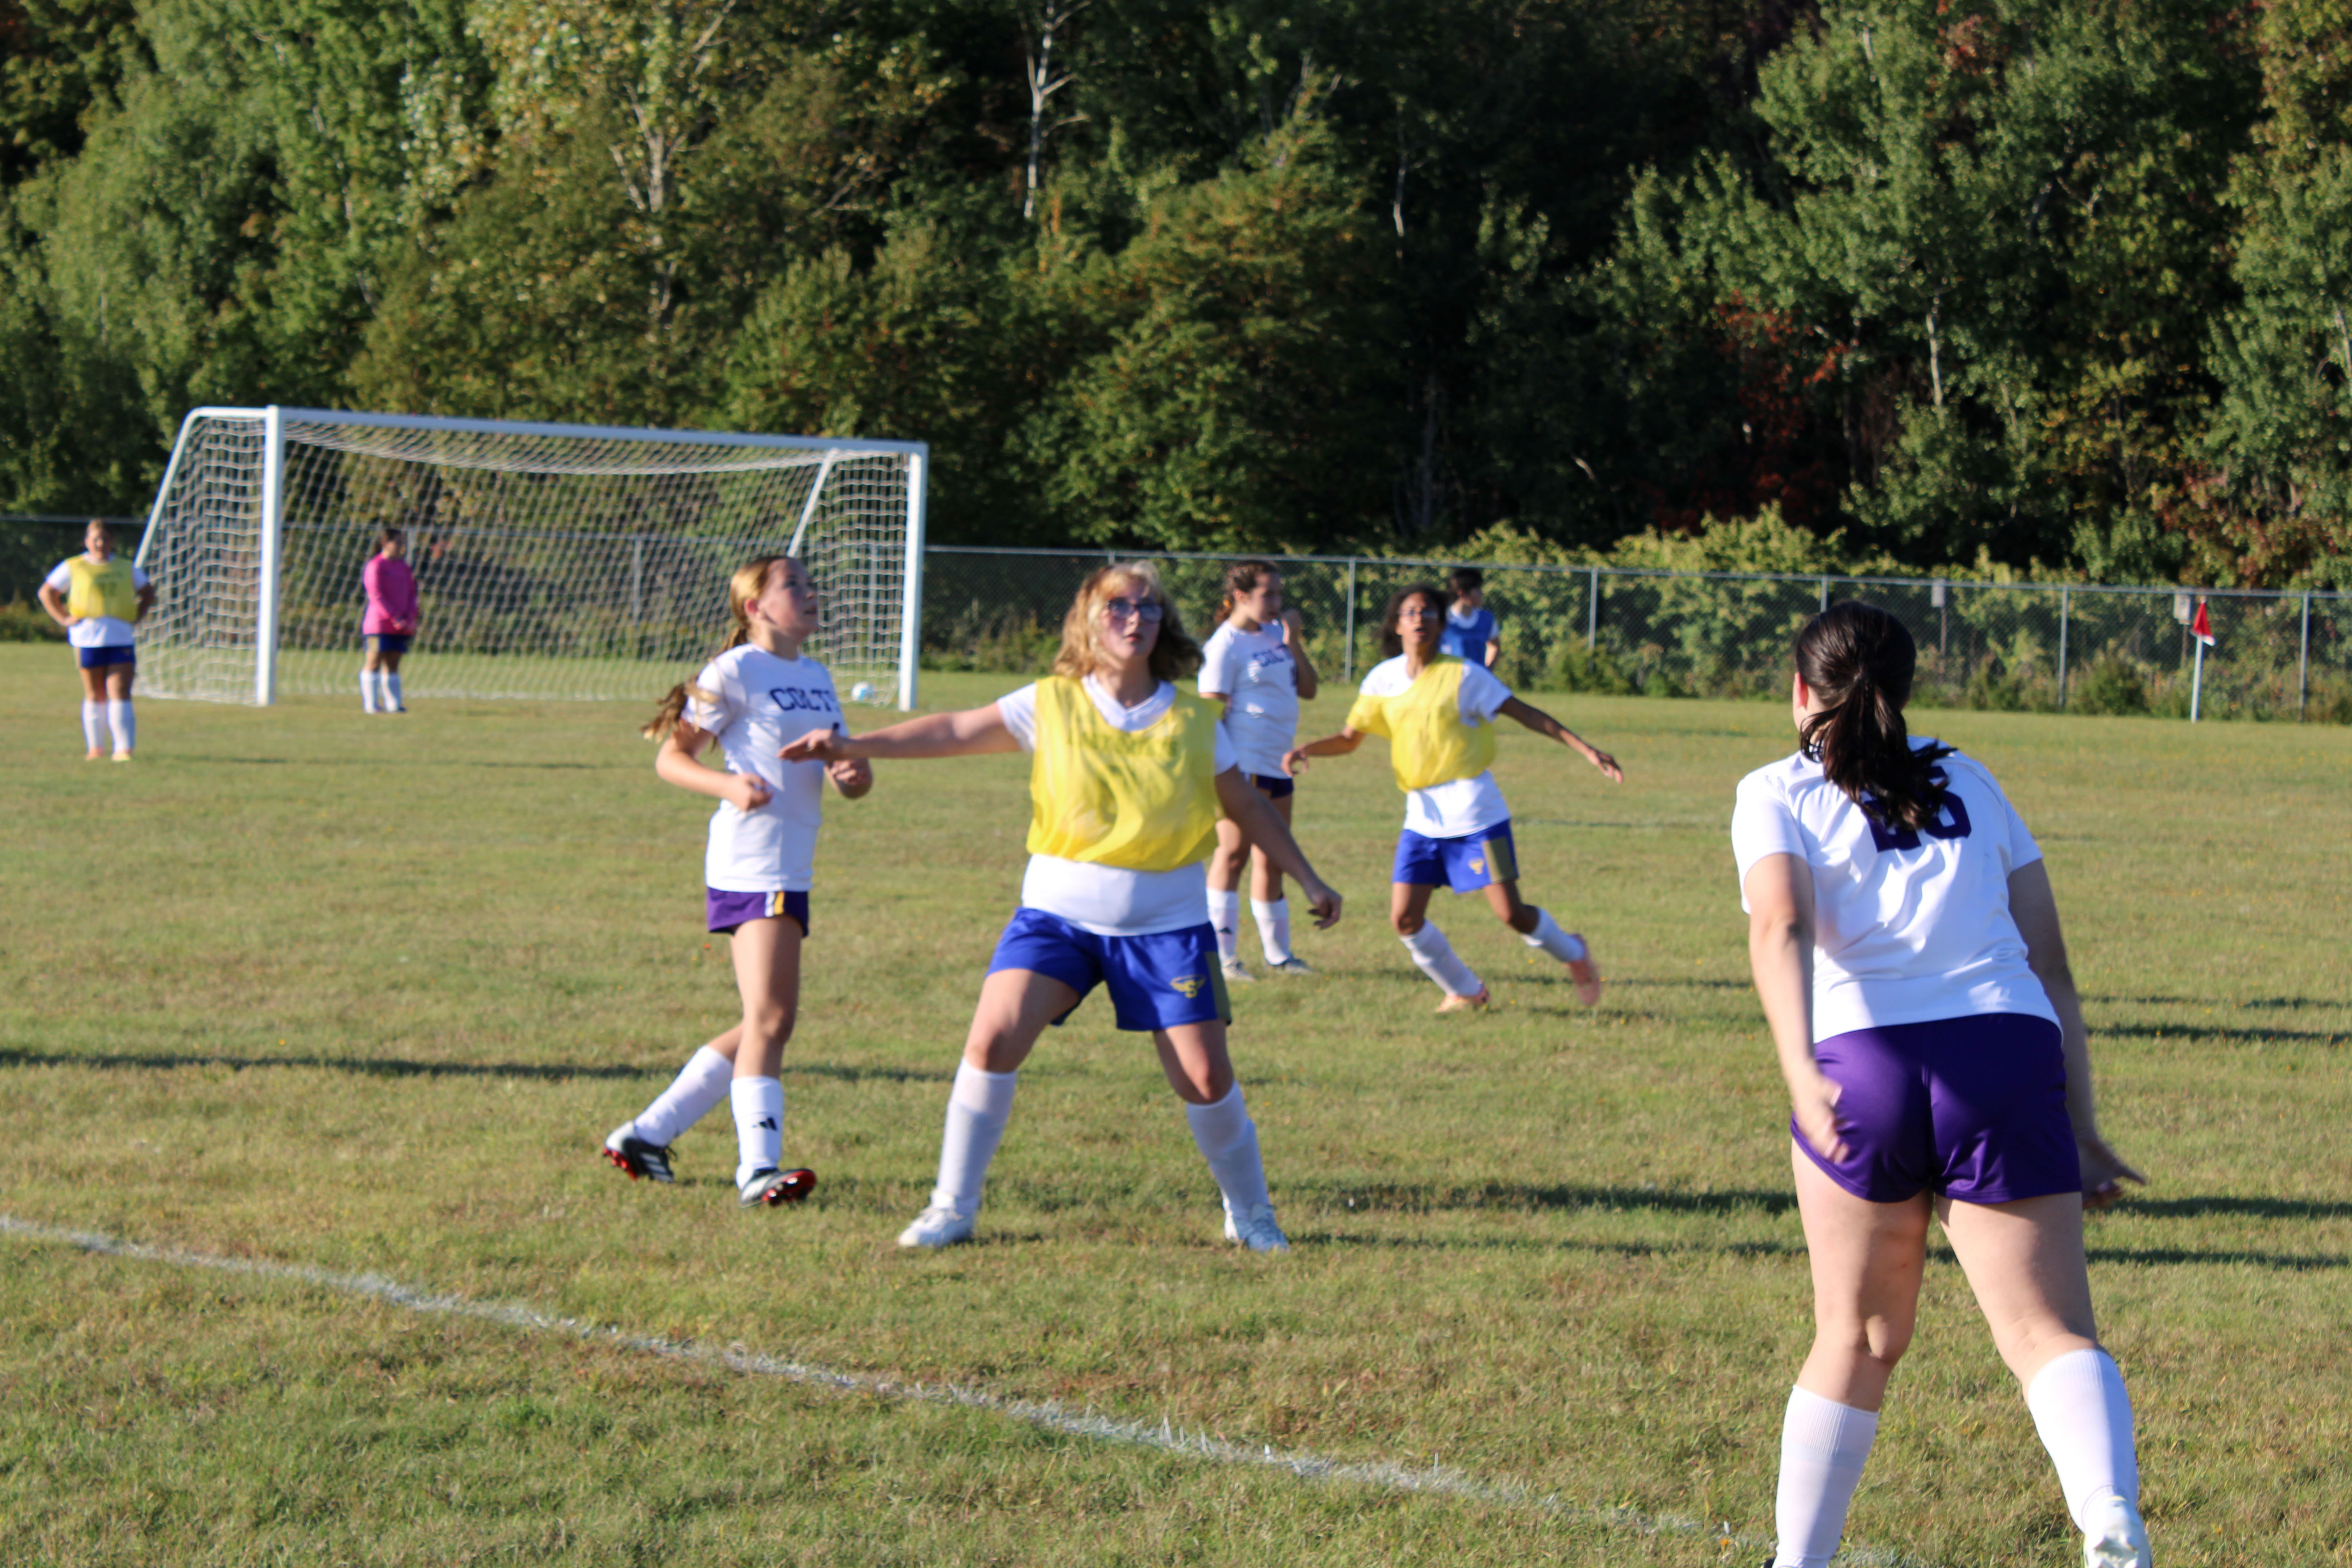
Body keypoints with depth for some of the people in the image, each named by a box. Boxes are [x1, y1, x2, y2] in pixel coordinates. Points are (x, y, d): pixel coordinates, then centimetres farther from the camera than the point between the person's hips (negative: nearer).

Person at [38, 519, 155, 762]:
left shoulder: (126, 569, 12)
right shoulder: (73, 568, 6)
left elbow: (148, 592, 25)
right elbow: (46, 592, 13)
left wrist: (137, 617, 9)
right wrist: (64, 619, 2)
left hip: (122, 639, 1)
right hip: (88, 639, -1)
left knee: (120, 694, -9)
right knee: (95, 696, 7)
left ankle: (124, 748, -13)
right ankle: (95, 747, 16)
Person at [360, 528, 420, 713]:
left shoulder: (403, 567, 15)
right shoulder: (375, 566, -6)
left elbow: (411, 594, 16)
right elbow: (377, 595, -12)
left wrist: (411, 619, 0)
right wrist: (395, 618, -16)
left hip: (400, 626, 6)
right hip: (379, 623, -6)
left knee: (393, 664, 7)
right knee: (374, 662, -4)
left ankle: (393, 704, 7)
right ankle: (371, 704, -3)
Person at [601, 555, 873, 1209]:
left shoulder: (817, 678, 18)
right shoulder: (735, 672, -5)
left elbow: (842, 768, 22)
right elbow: (671, 757, -5)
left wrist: (854, 775, -2)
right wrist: (728, 785, -22)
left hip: (791, 870, 9)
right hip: (750, 862, -9)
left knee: (766, 1023, 12)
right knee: (771, 1017, -16)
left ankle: (647, 1134, 21)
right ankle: (759, 1169, -18)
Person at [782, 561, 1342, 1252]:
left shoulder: (1194, 722, 1)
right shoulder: (1052, 705, -2)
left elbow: (1248, 806, 13)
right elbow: (956, 732, -6)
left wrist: (1307, 879, 14)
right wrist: (854, 745, -14)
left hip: (1165, 921, 0)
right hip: (1058, 911, 0)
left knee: (1205, 1079, -4)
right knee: (992, 1039, -16)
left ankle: (1250, 1215, 20)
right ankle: (951, 1210, -3)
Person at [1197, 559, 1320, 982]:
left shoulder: (1275, 634, 13)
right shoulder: (1225, 646, -9)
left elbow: (1308, 690, 12)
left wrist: (1294, 643, 0)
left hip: (1278, 764, 8)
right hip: (1242, 765, -8)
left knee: (1271, 859, 13)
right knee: (1234, 852, -7)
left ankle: (1278, 955, 20)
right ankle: (1222, 956, -6)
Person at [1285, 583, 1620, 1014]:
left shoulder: (1463, 675, -7)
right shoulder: (1383, 680, 4)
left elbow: (1527, 714, -3)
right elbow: (1350, 738, 13)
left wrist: (1587, 751, -8)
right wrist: (1305, 750, -6)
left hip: (1474, 814, -4)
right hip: (1422, 818, 4)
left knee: (1511, 914, -8)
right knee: (1405, 919, -4)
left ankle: (1572, 953, 24)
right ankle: (1466, 991, 19)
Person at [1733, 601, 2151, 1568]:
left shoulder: (1776, 795, 14)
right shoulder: (1971, 786, 25)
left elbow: (1780, 927, -7)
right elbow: (2049, 964, 19)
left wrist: (1801, 1074, -21)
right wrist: (2081, 1126, 20)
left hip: (1861, 1060, -1)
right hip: (2006, 1055, 1)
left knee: (1859, 1341, 17)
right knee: (2051, 1333, -7)